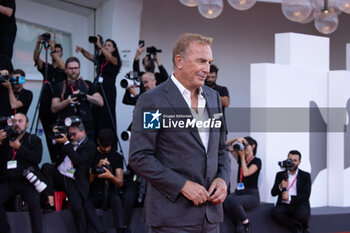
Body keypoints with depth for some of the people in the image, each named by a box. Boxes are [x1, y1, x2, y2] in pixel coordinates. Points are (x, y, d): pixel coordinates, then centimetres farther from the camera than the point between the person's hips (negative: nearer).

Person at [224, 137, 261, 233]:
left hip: (252, 194, -5)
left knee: (233, 200, -37)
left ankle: (245, 222, -13)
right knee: (225, 202, -32)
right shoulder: (241, 159, 17)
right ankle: (239, 225, -16)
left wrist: (242, 156, -5)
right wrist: (237, 139, 2)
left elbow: (246, 173, -14)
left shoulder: (257, 161, 1)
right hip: (239, 192, 5)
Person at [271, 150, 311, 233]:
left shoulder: (305, 176, 8)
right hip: (284, 206, 1)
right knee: (275, 212, -32)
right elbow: (273, 193, 7)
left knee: (301, 214, -36)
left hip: (299, 205, -1)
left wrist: (290, 198, -19)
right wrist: (280, 187, -16)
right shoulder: (280, 175, 15)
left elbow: (306, 196, -4)